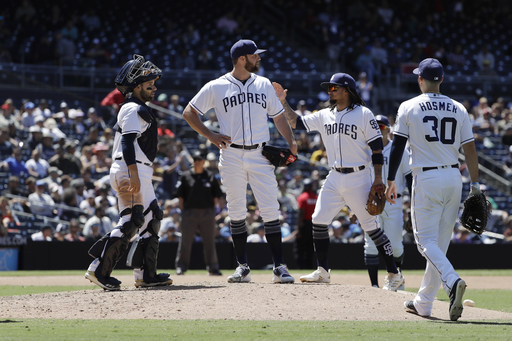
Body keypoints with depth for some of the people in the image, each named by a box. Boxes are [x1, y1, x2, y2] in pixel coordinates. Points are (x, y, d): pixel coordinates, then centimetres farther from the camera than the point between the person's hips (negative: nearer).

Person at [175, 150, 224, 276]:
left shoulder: (210, 177, 7)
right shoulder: (186, 176, 4)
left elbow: (216, 195, 10)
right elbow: (181, 195, 4)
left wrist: (212, 209, 2)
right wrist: (183, 211, -1)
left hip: (207, 213, 1)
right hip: (189, 212, -1)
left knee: (210, 241, 4)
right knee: (185, 241, -1)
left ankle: (213, 267, 8)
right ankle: (181, 266, 5)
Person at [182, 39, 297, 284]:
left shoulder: (264, 85, 11)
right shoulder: (216, 87, 1)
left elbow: (278, 116, 16)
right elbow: (189, 112, 6)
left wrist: (291, 141, 3)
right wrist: (210, 135, -5)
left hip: (260, 156, 2)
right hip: (232, 156, -1)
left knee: (271, 210, -6)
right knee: (236, 211, 2)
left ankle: (279, 266, -4)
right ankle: (243, 267, 9)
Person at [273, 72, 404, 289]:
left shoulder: (363, 114, -7)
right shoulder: (324, 116, 10)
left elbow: (377, 147, -8)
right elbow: (295, 123, 14)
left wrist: (378, 179, -14)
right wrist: (283, 102, 2)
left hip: (358, 178, -6)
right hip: (334, 179, 6)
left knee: (371, 226, -6)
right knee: (318, 220, 1)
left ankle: (394, 274, 1)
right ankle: (323, 272, 11)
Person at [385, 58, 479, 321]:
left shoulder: (409, 107, -1)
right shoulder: (458, 109, 8)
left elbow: (397, 146, -3)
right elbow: (470, 149, 5)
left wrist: (391, 180, 3)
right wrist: (475, 185, 8)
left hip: (427, 180, -4)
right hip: (454, 178, 4)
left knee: (426, 240, -4)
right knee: (440, 242, 11)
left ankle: (452, 281, -31)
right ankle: (423, 303, 17)